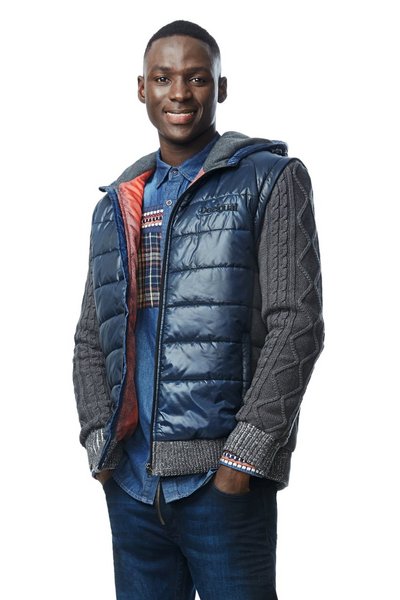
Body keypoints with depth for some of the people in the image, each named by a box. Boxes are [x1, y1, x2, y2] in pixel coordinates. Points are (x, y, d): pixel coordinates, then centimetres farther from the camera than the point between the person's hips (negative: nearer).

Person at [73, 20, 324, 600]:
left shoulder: (272, 179, 0)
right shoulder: (115, 205, 15)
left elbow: (296, 327, -8)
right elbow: (90, 340, 16)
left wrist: (243, 456, -13)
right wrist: (101, 443, 2)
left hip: (225, 480, -4)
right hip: (129, 482, 5)